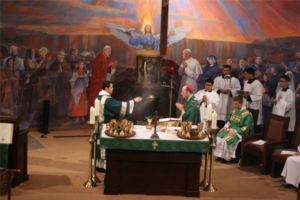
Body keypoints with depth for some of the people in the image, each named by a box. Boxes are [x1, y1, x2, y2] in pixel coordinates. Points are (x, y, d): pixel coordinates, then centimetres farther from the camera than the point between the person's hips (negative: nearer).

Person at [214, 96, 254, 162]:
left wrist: (235, 131, -24)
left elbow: (246, 127, -17)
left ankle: (227, 157, -15)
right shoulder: (234, 111, 12)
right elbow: (229, 121, 23)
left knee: (227, 139, -30)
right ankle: (220, 155, -12)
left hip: (239, 133, -8)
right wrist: (225, 126, 2)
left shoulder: (247, 114, -11)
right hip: (231, 129, 8)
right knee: (219, 135, -15)